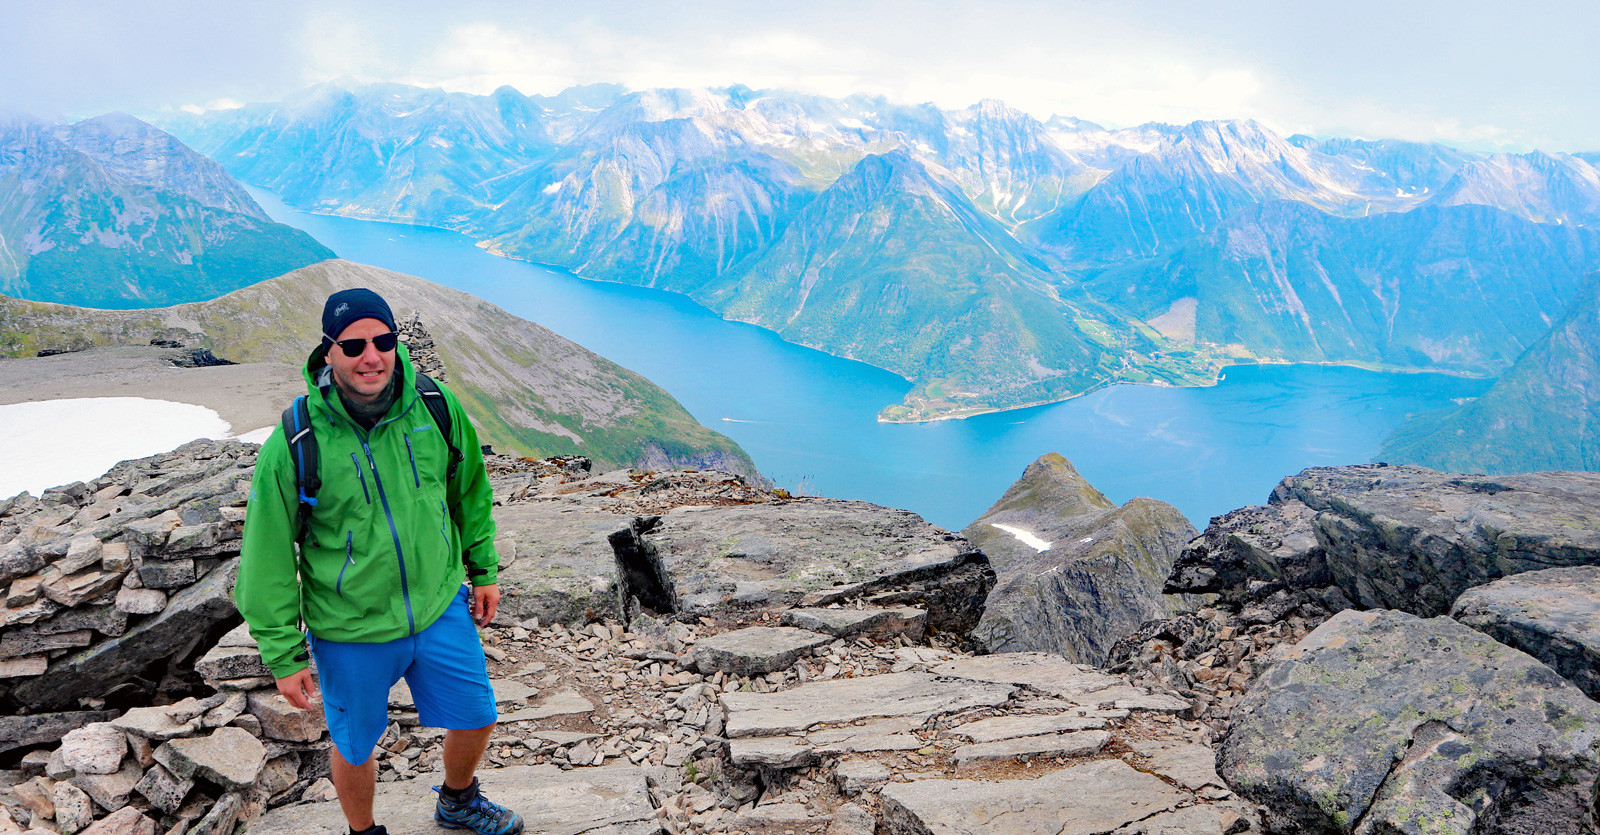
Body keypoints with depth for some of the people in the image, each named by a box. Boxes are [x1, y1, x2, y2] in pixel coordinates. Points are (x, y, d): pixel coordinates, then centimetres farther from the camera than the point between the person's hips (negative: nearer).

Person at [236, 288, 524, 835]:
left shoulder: (438, 408, -11)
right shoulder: (295, 445, -20)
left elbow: (470, 492, 6)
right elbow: (267, 558, -11)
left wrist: (483, 569, 11)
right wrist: (284, 654, -8)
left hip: (441, 607, 3)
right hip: (351, 631, -3)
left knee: (476, 718, 18)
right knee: (356, 746, 17)